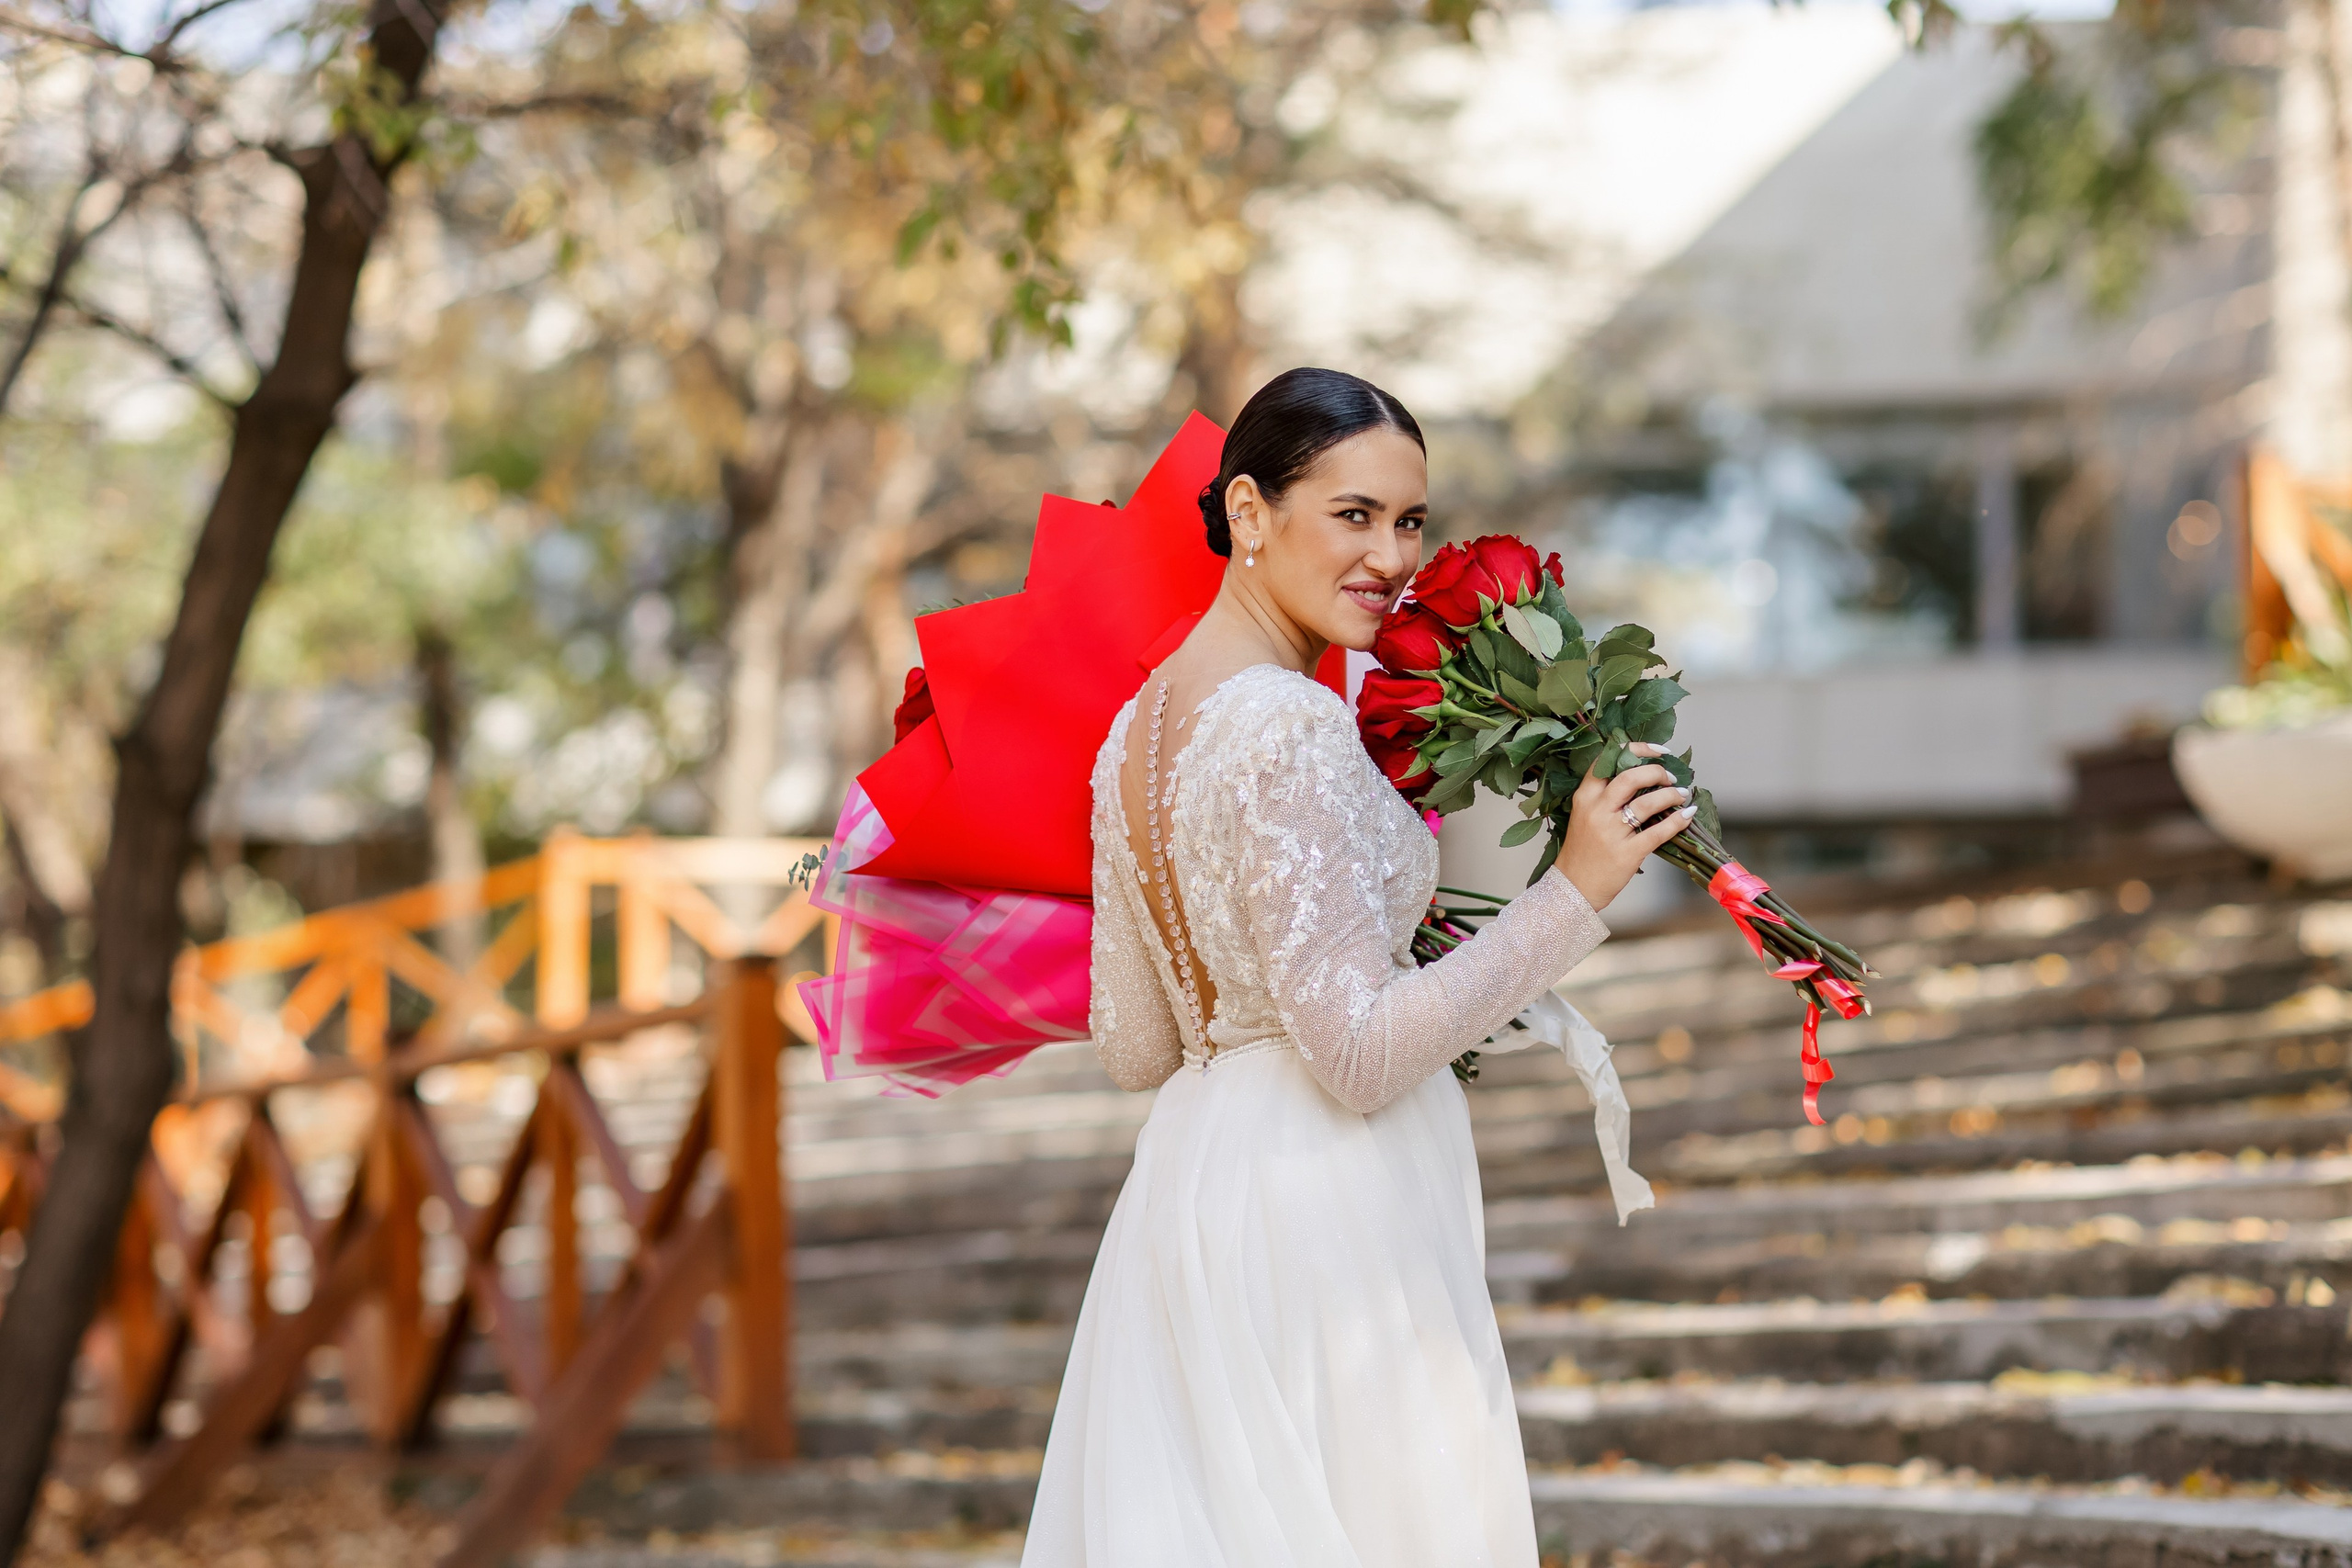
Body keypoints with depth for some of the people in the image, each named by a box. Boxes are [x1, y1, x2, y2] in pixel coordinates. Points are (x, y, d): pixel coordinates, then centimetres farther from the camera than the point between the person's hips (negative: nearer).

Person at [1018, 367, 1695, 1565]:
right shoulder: (1288, 727, -19)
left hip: (1185, 1170, 9)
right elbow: (1364, 1057, -21)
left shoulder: (1139, 725, 9)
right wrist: (1575, 892, -19)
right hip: (1325, 1201, -9)